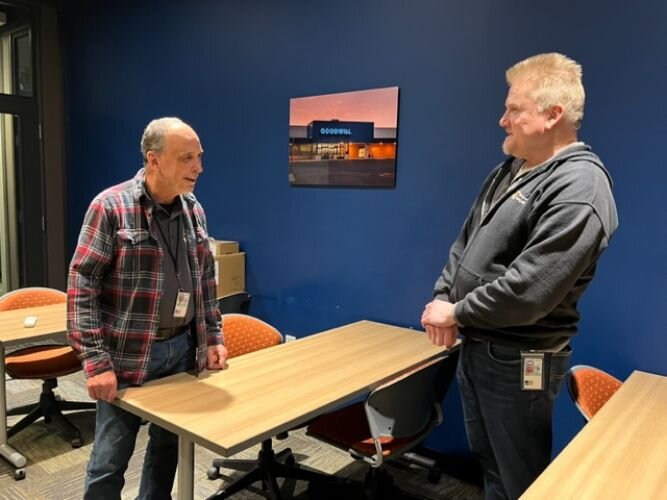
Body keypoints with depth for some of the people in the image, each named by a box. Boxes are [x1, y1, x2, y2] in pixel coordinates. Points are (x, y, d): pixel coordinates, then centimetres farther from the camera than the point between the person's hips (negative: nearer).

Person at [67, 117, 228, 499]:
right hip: (127, 356, -5)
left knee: (168, 447, 18)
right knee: (110, 462, 8)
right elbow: (82, 287, -14)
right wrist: (96, 361, -18)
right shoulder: (110, 206, -13)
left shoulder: (194, 210, 4)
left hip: (182, 348, 5)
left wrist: (213, 336, 8)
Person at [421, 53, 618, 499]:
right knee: (489, 463, 24)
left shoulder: (579, 188, -21)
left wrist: (457, 313, -14)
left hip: (519, 360, -8)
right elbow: (466, 242, 13)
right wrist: (442, 297, -2)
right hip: (476, 346, 9)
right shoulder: (509, 170, 8)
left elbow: (527, 291, -27)